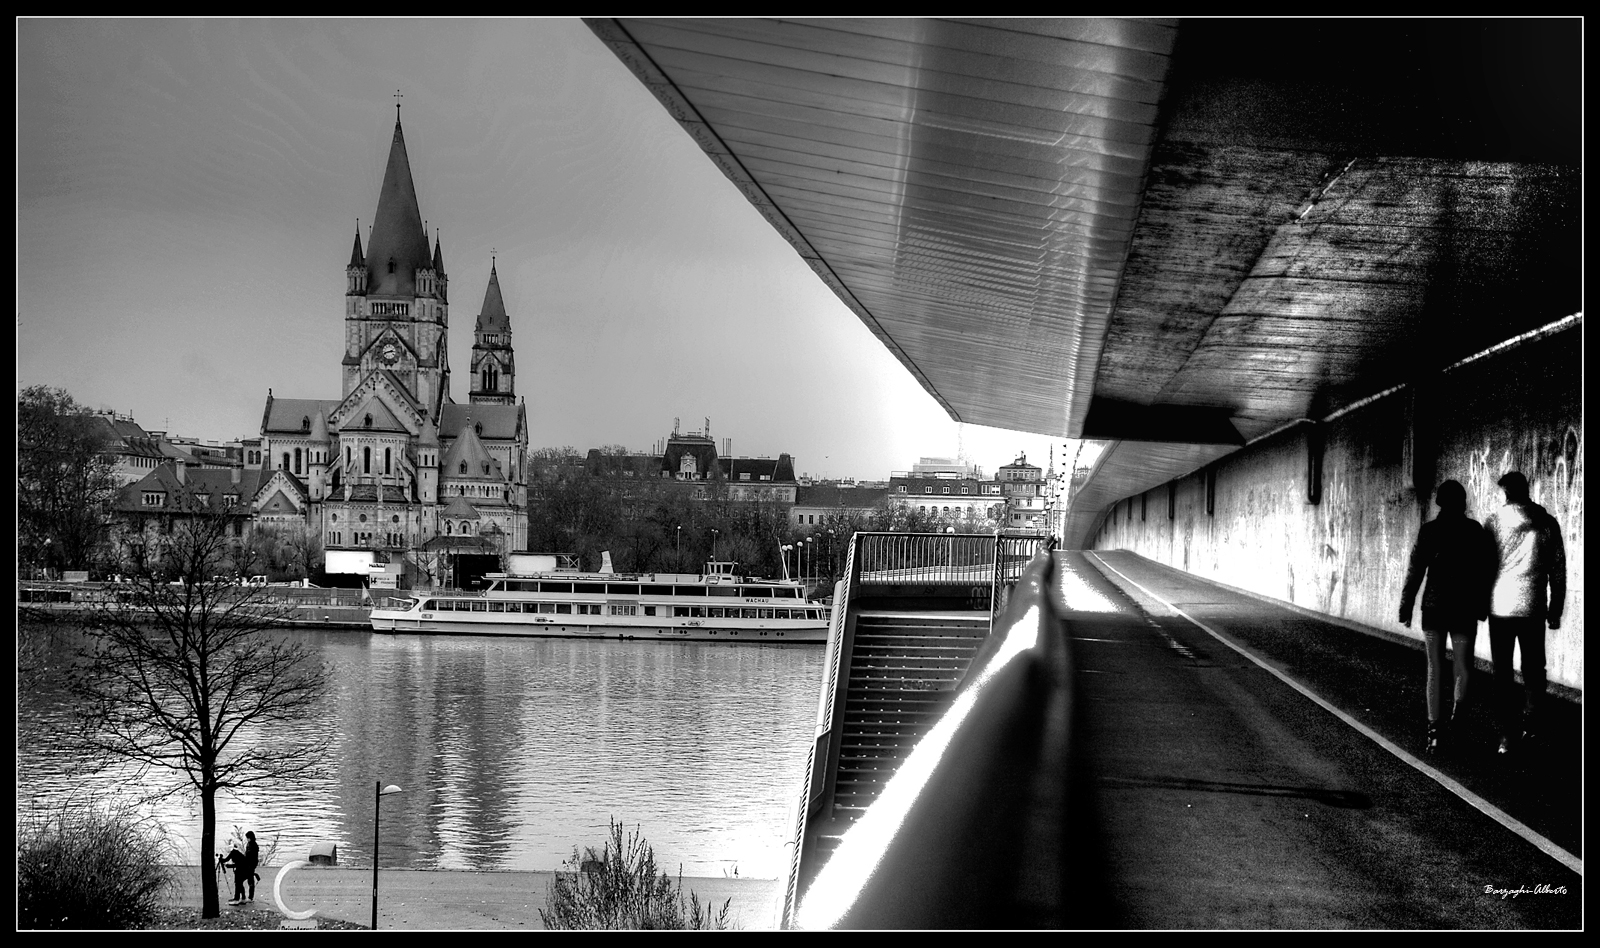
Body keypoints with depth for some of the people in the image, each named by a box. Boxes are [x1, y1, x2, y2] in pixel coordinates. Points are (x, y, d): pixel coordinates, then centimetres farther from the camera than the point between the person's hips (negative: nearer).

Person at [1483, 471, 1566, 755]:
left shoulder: (1495, 520, -2)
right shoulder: (1548, 523, 3)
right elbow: (1558, 571, 5)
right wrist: (1555, 610, 13)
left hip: (1501, 605, -1)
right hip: (1534, 607, 1)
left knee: (1503, 671, 5)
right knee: (1533, 668, 15)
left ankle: (1507, 734, 1)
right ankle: (1529, 723, 5)